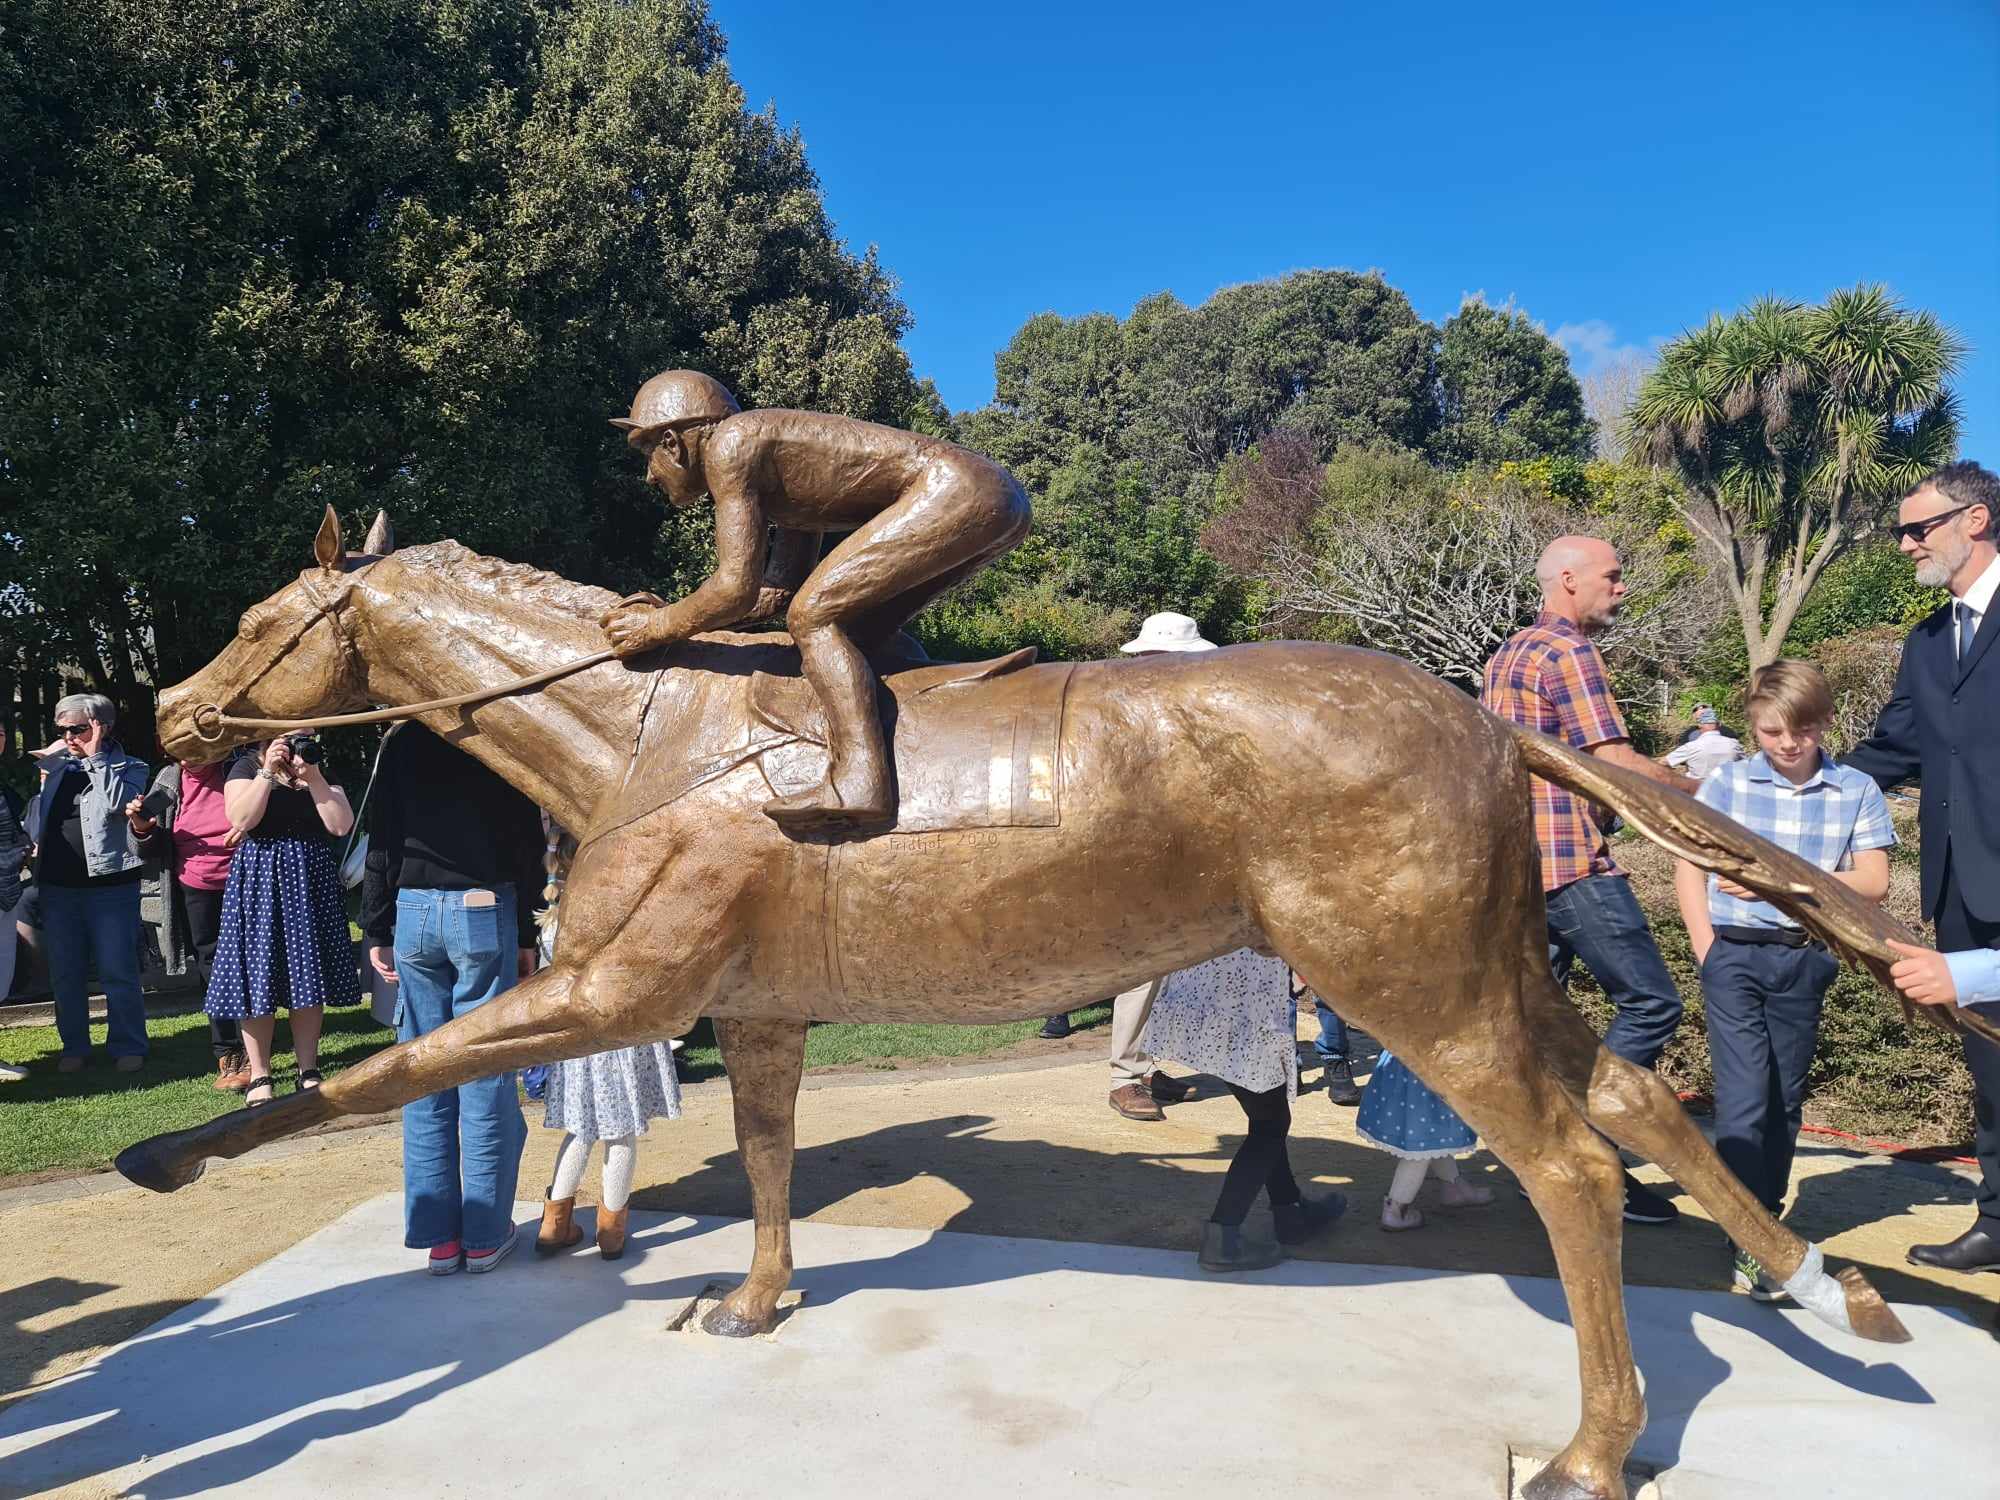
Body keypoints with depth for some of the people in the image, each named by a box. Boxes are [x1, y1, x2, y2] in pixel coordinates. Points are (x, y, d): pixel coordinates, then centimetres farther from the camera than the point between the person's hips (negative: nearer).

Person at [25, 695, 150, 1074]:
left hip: (109, 884, -5)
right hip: (58, 886, 5)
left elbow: (117, 804, -20)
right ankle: (74, 1047, 22)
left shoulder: (128, 768, 0)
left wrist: (96, 757, -14)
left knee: (118, 972, -2)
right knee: (64, 975, 11)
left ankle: (128, 1047, 9)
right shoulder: (57, 767, 13)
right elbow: (36, 818, 26)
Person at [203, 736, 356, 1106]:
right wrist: (268, 771, -15)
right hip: (260, 881, -3)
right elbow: (241, 819, -14)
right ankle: (259, 1076, 8)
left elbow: (341, 826, -6)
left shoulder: (323, 774, 10)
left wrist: (313, 777, -11)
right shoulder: (247, 767, 3)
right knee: (258, 977, -2)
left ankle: (309, 1072, 13)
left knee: (309, 978, 5)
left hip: (311, 881, 3)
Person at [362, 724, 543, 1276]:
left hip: (414, 914, 3)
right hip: (484, 913, -2)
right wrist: (525, 936, 2)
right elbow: (527, 842, -3)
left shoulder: (402, 741, 7)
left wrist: (376, 932, 11)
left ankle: (437, 1234, 12)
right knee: (486, 1074, 3)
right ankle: (486, 1234, 8)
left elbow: (382, 843, 6)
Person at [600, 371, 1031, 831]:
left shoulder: (729, 445, -4)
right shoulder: (785, 481, 25)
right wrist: (672, 611, 26)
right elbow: (777, 596, 30)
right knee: (860, 627, 21)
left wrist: (658, 628, 5)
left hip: (956, 489, -10)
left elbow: (737, 589, -10)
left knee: (813, 617, -13)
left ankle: (861, 780, -28)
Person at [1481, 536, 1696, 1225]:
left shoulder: (1505, 655, 18)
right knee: (1651, 1002, -3)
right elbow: (1616, 762, -17)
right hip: (1573, 863, -10)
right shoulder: (1569, 652, -11)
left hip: (1516, 861, 10)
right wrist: (1698, 788, -4)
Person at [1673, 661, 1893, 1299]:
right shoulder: (1726, 783, -1)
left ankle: (1768, 1217, 26)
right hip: (1734, 955, -2)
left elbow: (1872, 883, -4)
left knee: (1785, 1097, 11)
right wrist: (1706, 948, -8)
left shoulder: (1856, 791, 0)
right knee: (1744, 1095, -6)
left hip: (1805, 961, 2)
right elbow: (1689, 868, 0)